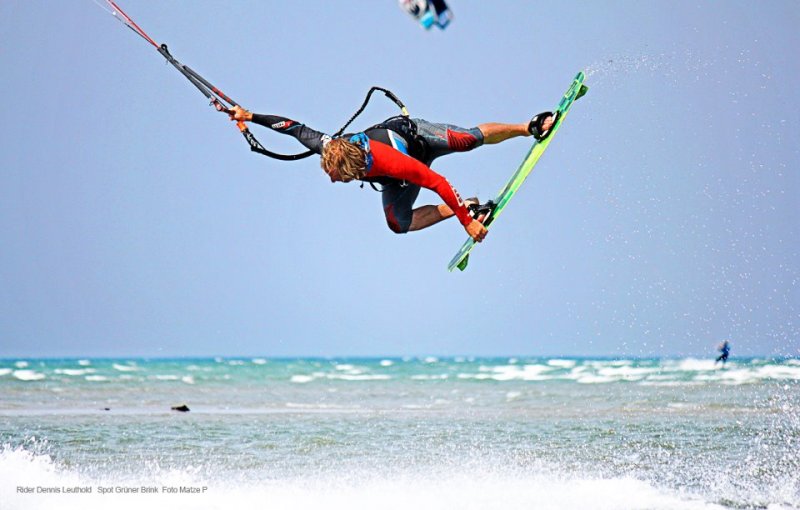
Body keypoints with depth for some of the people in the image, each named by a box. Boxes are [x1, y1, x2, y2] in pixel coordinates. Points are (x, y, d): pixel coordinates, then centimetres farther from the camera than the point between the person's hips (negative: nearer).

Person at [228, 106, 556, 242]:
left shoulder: (388, 163, -48)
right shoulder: (327, 147, -35)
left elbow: (438, 183, -42)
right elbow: (295, 128, -18)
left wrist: (467, 223, -37)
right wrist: (250, 117, -17)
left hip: (415, 135, -6)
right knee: (399, 225, -5)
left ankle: (528, 127, 18)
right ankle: (464, 209, 8)